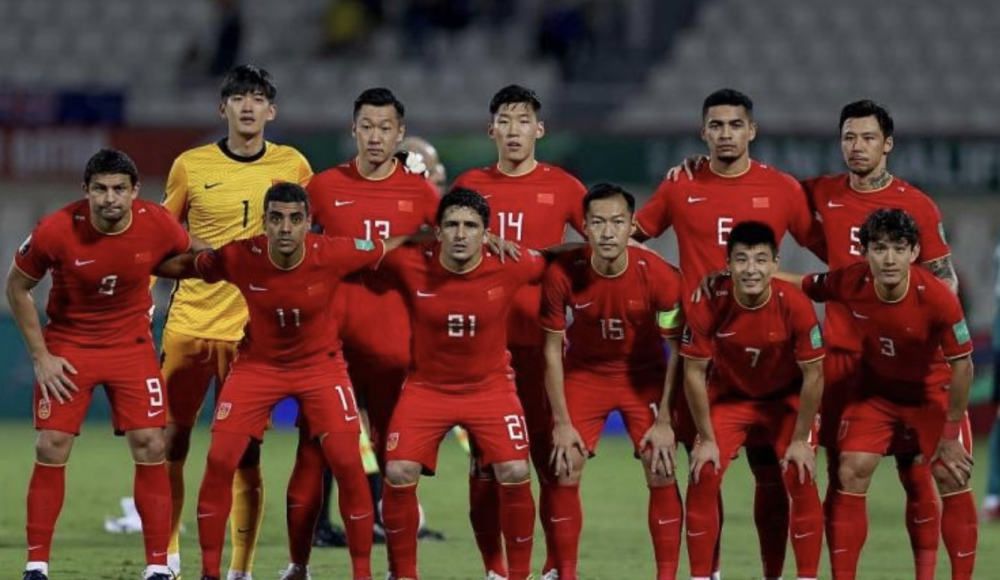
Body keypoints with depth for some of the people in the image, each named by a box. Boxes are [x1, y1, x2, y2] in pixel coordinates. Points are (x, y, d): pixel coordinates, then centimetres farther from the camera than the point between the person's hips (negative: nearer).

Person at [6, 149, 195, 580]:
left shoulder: (159, 227, -17)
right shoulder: (56, 230, -21)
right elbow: (17, 287, -6)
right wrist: (40, 356, -7)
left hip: (132, 346, 1)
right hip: (67, 345, -1)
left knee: (150, 447, -6)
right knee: (51, 449, -7)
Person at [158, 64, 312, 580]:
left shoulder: (292, 167, 2)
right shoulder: (191, 166, 3)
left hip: (255, 330, -1)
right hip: (189, 324, 1)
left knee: (244, 455, 0)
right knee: (169, 445, 5)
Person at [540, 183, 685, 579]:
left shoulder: (659, 276, -23)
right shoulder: (562, 275, -22)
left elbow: (676, 351, -13)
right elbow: (552, 349, -10)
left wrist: (664, 421, -15)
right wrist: (562, 422, -12)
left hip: (644, 376, -1)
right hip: (584, 374, 1)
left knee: (661, 472, -9)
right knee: (565, 471, -7)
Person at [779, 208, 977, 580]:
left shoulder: (938, 298, -32)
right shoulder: (849, 284, -23)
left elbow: (962, 365, -21)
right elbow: (800, 286, -4)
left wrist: (951, 432, -16)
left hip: (932, 391, -2)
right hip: (876, 389, 2)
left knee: (951, 477, -9)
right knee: (850, 473, -8)